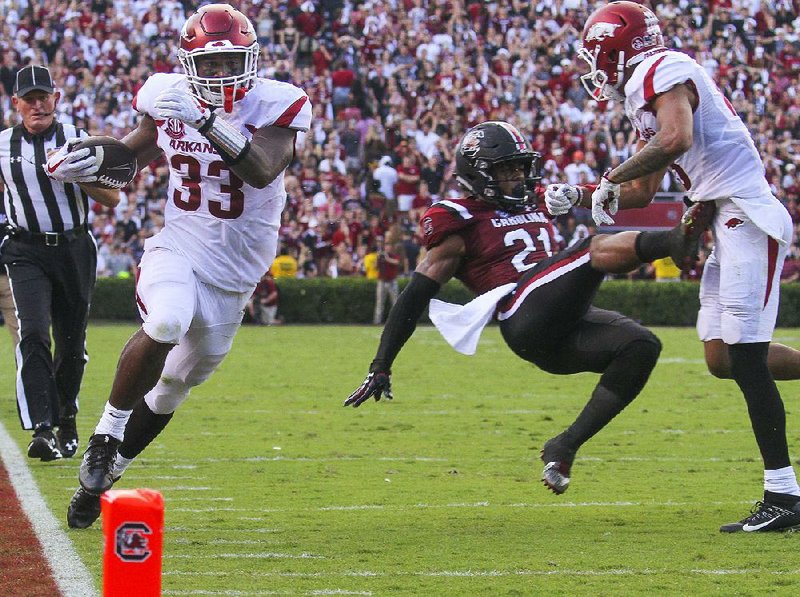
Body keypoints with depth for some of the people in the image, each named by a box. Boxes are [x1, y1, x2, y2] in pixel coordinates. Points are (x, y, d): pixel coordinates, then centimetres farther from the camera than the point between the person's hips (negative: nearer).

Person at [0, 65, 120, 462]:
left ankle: (65, 418, 33)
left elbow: (113, 198, -1)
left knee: (71, 343, 9)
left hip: (74, 250, 1)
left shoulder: (77, 142, -1)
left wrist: (81, 179, -19)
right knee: (33, 334, -20)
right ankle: (42, 429, -28)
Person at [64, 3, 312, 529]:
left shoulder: (275, 106, -13)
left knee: (173, 386, 10)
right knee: (165, 325, -34)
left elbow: (262, 171, -31)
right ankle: (107, 435, -17)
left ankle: (102, 476, 29)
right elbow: (138, 151, 19)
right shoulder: (168, 97, -3)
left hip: (233, 273, 0)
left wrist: (206, 120, -40)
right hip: (177, 248, 0)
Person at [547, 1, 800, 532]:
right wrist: (580, 197, 20)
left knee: (745, 359, -10)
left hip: (747, 216, -10)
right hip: (728, 225, 10)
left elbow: (676, 138, -26)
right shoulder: (646, 94, 22)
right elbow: (642, 194, 29)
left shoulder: (664, 71, -8)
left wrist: (611, 179, -14)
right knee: (723, 357, 9)